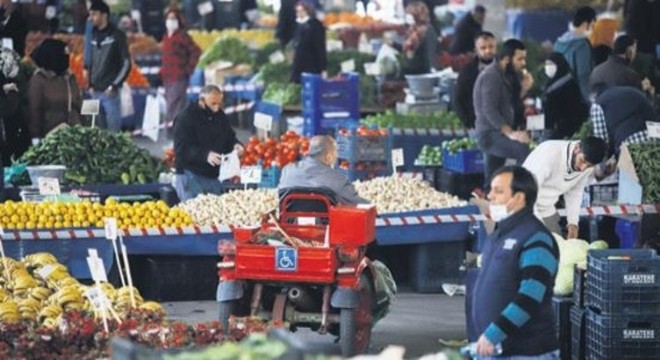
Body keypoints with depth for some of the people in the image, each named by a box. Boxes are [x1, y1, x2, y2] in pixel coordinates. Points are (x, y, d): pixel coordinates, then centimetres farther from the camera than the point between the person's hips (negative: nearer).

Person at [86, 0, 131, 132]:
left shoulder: (117, 36, -4)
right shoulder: (94, 36, 13)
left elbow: (126, 63, -6)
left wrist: (115, 85, -12)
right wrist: (90, 84, 8)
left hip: (110, 91, -6)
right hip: (95, 91, 6)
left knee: (113, 129, -7)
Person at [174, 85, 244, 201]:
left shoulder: (220, 116, 9)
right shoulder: (185, 118, -12)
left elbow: (230, 138, 19)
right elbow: (181, 149, -21)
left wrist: (235, 145, -7)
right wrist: (205, 155, -36)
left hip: (213, 177, 6)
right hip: (192, 177, -6)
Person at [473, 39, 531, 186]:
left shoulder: (500, 75, 19)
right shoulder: (492, 75, -13)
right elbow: (489, 110, -24)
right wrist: (510, 133, -30)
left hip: (496, 134, 11)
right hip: (490, 134, -11)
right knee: (524, 150, -34)